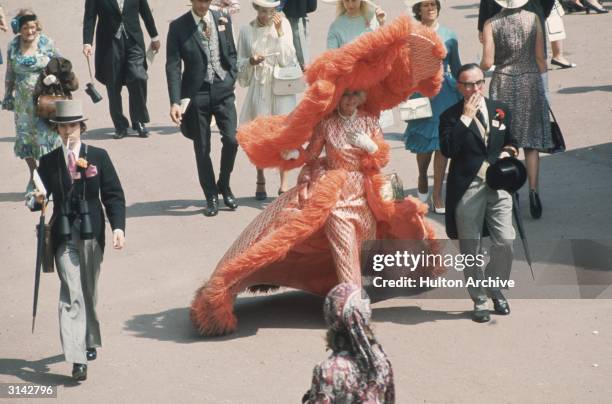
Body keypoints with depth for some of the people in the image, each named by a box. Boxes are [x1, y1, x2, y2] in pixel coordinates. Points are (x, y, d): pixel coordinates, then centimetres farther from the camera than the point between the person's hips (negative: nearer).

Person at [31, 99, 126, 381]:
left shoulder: (98, 157, 3)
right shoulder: (48, 162, 4)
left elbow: (113, 194, 3)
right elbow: (41, 194, 7)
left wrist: (118, 226, -8)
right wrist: (38, 199, -18)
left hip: (92, 233, 1)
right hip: (64, 235, -1)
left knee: (89, 292, 13)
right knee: (71, 295, -10)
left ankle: (90, 342, 35)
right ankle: (77, 358, -16)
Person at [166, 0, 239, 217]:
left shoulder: (223, 19, 4)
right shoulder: (178, 27, -5)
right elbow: (173, 66, -7)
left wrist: (231, 78, 2)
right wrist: (175, 102, -13)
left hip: (223, 91, 2)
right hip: (197, 93, -2)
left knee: (231, 140, -9)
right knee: (202, 148, 4)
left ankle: (224, 185, 16)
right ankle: (212, 197, 17)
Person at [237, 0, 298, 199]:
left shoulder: (283, 24, 0)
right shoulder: (246, 30, 0)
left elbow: (288, 59, -6)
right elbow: (239, 62, 5)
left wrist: (280, 32, -13)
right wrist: (251, 61, -16)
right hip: (259, 87, 0)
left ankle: (284, 183, 2)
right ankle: (260, 182, 14)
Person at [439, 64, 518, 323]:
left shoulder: (501, 111, 9)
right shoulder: (451, 116, -3)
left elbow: (510, 141, 23)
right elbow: (447, 149, -19)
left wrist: (509, 151, 0)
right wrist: (466, 117, -18)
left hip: (498, 186, 3)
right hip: (467, 190, -3)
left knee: (505, 241, -4)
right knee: (470, 250, 4)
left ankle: (496, 290, 20)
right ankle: (479, 300, 18)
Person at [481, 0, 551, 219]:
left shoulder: (491, 24, -8)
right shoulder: (533, 19, -5)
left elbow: (487, 62, -10)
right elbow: (540, 57, -3)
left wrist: (479, 68, 12)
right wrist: (541, 83, 11)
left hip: (503, 84, 0)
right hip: (531, 82, 0)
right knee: (532, 142, 5)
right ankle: (533, 191, -7)